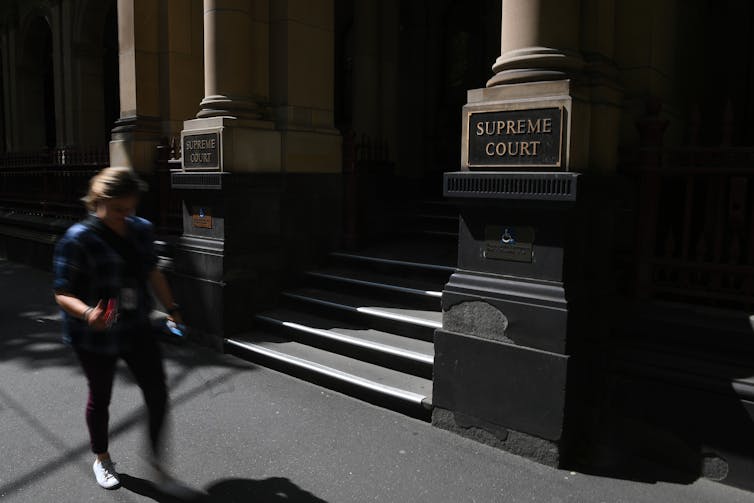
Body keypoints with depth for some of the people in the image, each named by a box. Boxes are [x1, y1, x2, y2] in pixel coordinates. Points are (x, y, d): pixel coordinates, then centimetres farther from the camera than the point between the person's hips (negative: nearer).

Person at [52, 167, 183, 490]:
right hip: (95, 337, -4)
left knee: (157, 392, 3)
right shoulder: (77, 239, -18)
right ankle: (101, 459, 41)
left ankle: (155, 452, 26)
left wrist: (171, 308, 13)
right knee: (100, 397, 16)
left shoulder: (141, 229, -2)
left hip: (137, 330, 4)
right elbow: (62, 293, -18)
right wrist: (88, 313, -37)